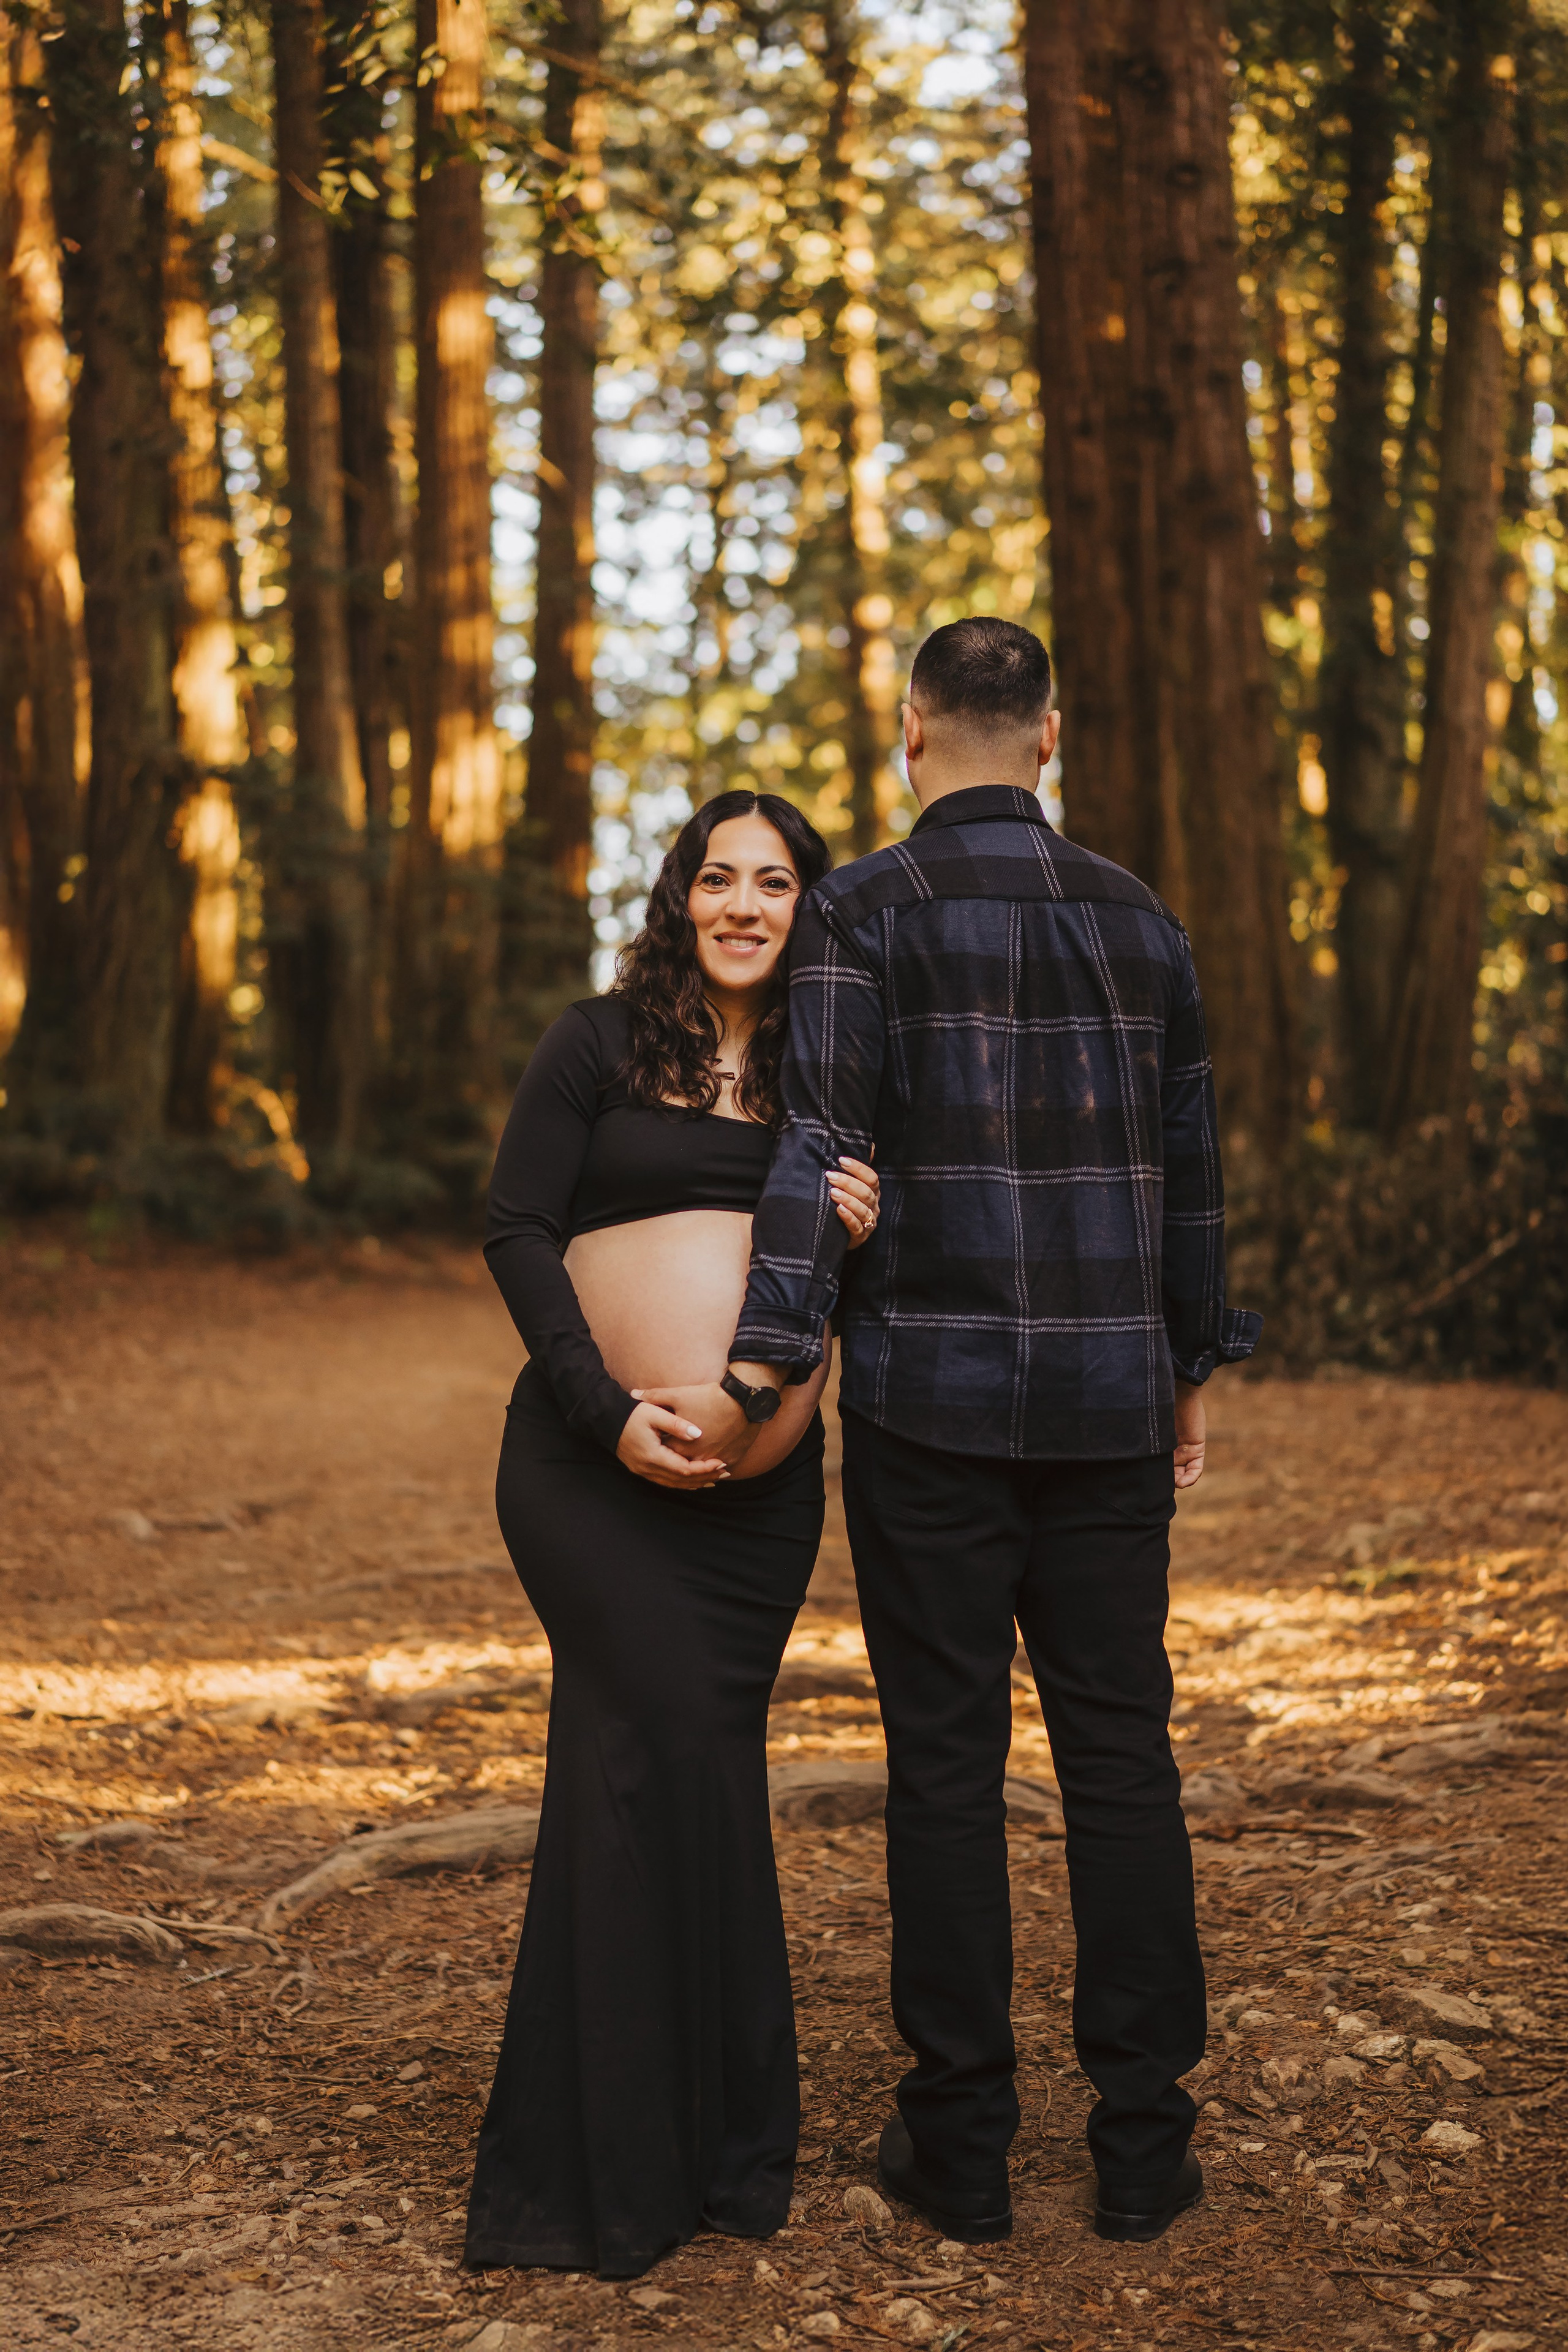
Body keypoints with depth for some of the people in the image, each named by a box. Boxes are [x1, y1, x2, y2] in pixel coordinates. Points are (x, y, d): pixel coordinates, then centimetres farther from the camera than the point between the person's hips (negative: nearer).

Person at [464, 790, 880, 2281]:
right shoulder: (598, 1045, 2)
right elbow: (516, 1233, -4)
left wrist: (862, 1236, -8)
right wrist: (612, 1410, -15)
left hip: (765, 1487, 3)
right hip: (593, 1467, -3)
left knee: (659, 1767, 8)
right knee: (676, 1751, -11)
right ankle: (641, 2155, 3)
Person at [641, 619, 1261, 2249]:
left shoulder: (863, 910, -4)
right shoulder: (1137, 919, 9)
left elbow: (824, 1145, -16)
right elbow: (1186, 1162, 13)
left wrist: (761, 1374, -20)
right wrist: (1191, 1370, 23)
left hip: (931, 1395, -3)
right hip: (1108, 1398, 4)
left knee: (944, 1762, 4)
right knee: (1120, 1753, 9)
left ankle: (962, 2147, 12)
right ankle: (1143, 2145, 15)